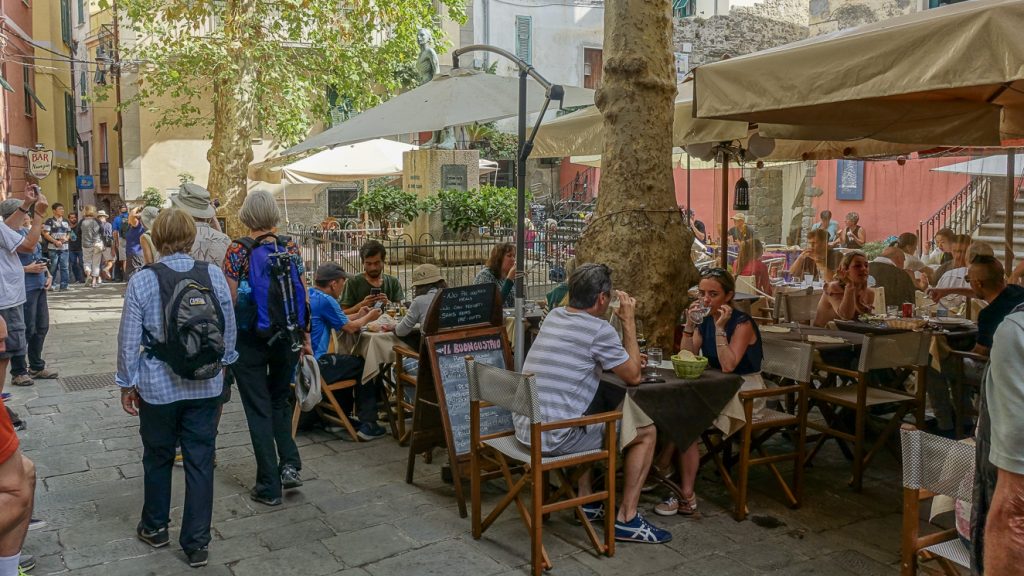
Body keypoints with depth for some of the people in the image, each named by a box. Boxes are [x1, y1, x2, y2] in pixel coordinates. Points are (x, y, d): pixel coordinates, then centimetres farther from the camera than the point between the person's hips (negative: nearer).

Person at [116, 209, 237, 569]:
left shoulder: (142, 280, -12)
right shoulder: (214, 276, -7)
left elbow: (129, 340, -7)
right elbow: (229, 330, 2)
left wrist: (127, 384, 6)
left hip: (158, 387, -1)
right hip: (206, 386, 1)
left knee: (158, 458, 19)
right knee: (200, 462, 9)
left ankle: (155, 528, 39)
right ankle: (197, 543, 17)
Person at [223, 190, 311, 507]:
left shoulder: (238, 249, -9)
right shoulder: (290, 246, 0)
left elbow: (230, 299, -11)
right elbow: (304, 295, 1)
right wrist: (306, 335, 10)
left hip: (249, 338, -3)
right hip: (286, 336, 3)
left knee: (259, 409, 6)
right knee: (280, 400, 23)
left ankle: (269, 487, 12)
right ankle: (290, 464, 8)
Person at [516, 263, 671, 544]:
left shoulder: (553, 316, 12)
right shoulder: (599, 329, -13)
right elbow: (634, 376, -1)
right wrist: (629, 321, 4)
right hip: (555, 437, -8)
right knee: (647, 432, 8)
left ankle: (586, 500, 38)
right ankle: (626, 518, 13)